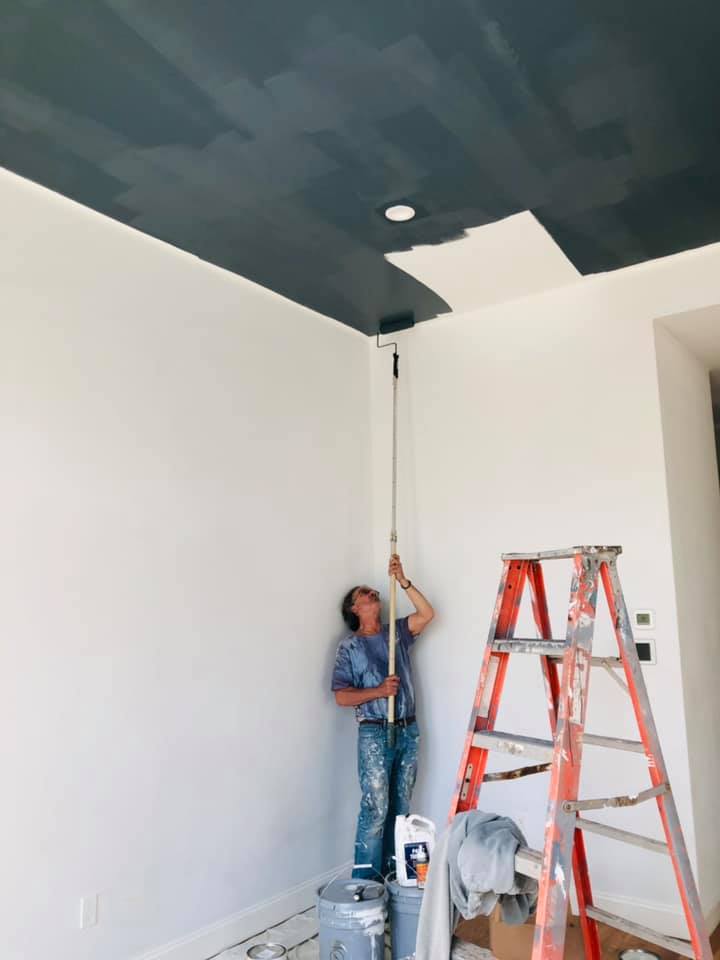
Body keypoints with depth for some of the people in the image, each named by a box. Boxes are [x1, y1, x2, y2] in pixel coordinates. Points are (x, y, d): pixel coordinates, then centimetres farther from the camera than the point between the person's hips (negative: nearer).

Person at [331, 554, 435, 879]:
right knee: (375, 809, -6)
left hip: (408, 731, 5)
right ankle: (365, 879, 5)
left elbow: (427, 614, -5)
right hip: (375, 734, -5)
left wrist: (402, 580, -11)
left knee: (400, 807, 12)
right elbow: (341, 696, -7)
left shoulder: (397, 632, 11)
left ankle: (392, 871, 25)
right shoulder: (350, 646, -2)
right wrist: (379, 691, -20)